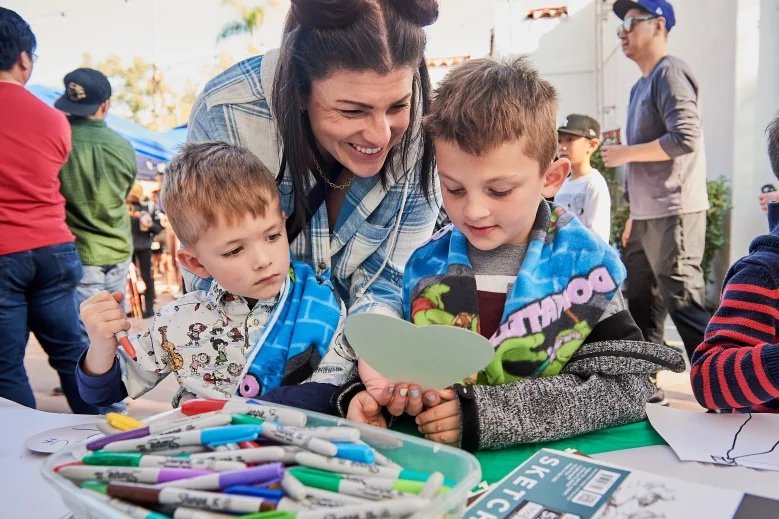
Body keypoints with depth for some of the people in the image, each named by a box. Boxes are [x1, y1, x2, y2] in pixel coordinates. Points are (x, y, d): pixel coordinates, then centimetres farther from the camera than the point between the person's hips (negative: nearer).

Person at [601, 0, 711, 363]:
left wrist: (625, 153, -10)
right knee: (641, 303, 14)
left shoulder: (670, 72, -7)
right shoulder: (641, 86, 19)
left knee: (683, 303, -8)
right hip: (648, 216, 9)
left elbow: (685, 138, -21)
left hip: (673, 214, -9)